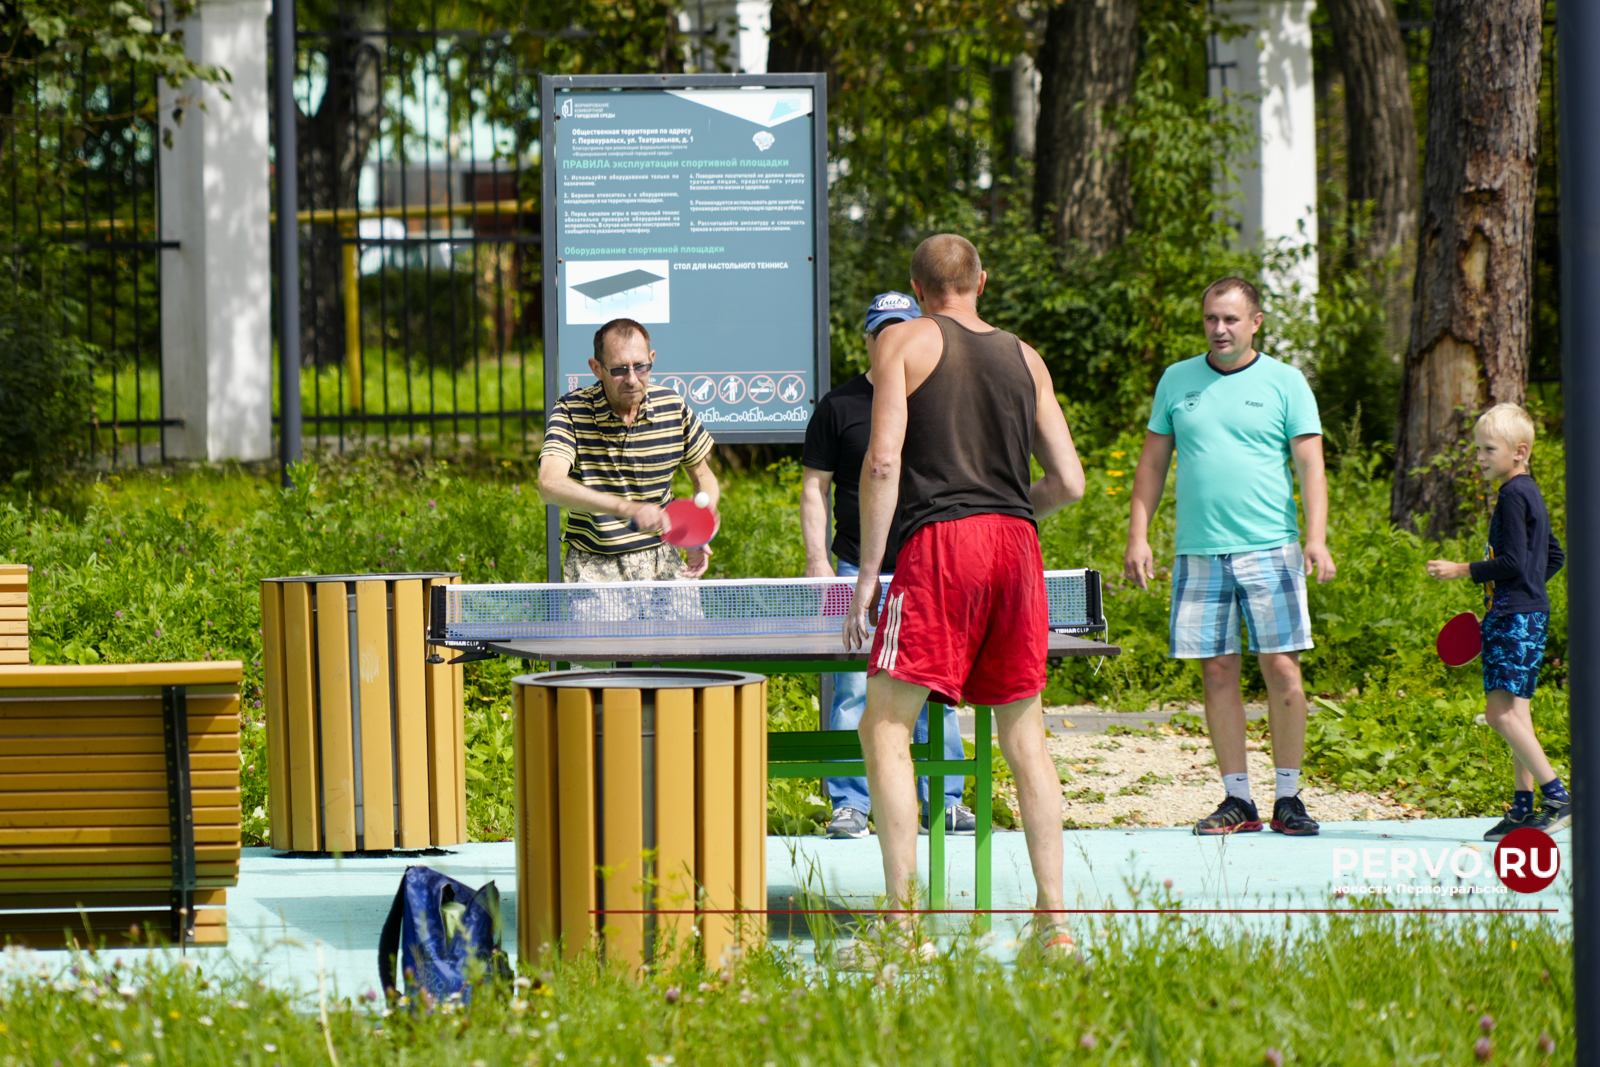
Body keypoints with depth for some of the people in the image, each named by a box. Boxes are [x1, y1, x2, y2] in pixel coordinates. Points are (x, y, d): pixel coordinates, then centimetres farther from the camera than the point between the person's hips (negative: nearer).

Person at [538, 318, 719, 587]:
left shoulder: (672, 406, -1)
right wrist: (628, 508, -40)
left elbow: (703, 477, 15)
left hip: (662, 561, 3)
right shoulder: (570, 411, -12)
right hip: (594, 567, -3)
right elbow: (550, 484, -29)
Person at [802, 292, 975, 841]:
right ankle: (849, 805, 0)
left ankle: (943, 801, 11)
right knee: (854, 688, -6)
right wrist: (817, 558, -5)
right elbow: (814, 487, 4)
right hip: (860, 570, -3)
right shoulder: (839, 406, 3)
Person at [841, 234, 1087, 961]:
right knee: (1024, 737, 11)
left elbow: (883, 460, -5)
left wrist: (867, 570, -3)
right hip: (1017, 545, 5)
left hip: (940, 544, -5)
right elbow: (1068, 480, 13)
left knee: (885, 729, -1)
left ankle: (903, 922, -11)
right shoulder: (1024, 359, 17)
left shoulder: (904, 343, 5)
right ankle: (1054, 922, 7)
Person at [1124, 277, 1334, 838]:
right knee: (1218, 675, 2)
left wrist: (1316, 537, -12)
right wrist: (1138, 534, 5)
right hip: (1198, 555, 2)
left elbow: (1311, 465, 0)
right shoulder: (1176, 382, 12)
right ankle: (1237, 801, 7)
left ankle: (1288, 798, 2)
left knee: (1282, 672, -6)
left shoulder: (1285, 383, 4)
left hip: (1269, 552, -2)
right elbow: (1152, 462, 15)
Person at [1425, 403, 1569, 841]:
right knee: (1513, 712, 9)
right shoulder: (1529, 494, 19)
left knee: (1502, 711, -15)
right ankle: (1524, 806, 8)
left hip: (1515, 619, -11)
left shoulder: (1513, 496, -12)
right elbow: (1553, 555, 29)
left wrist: (1462, 570, -13)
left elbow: (1513, 562, -19)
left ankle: (1557, 797, -18)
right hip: (1523, 615, 11)